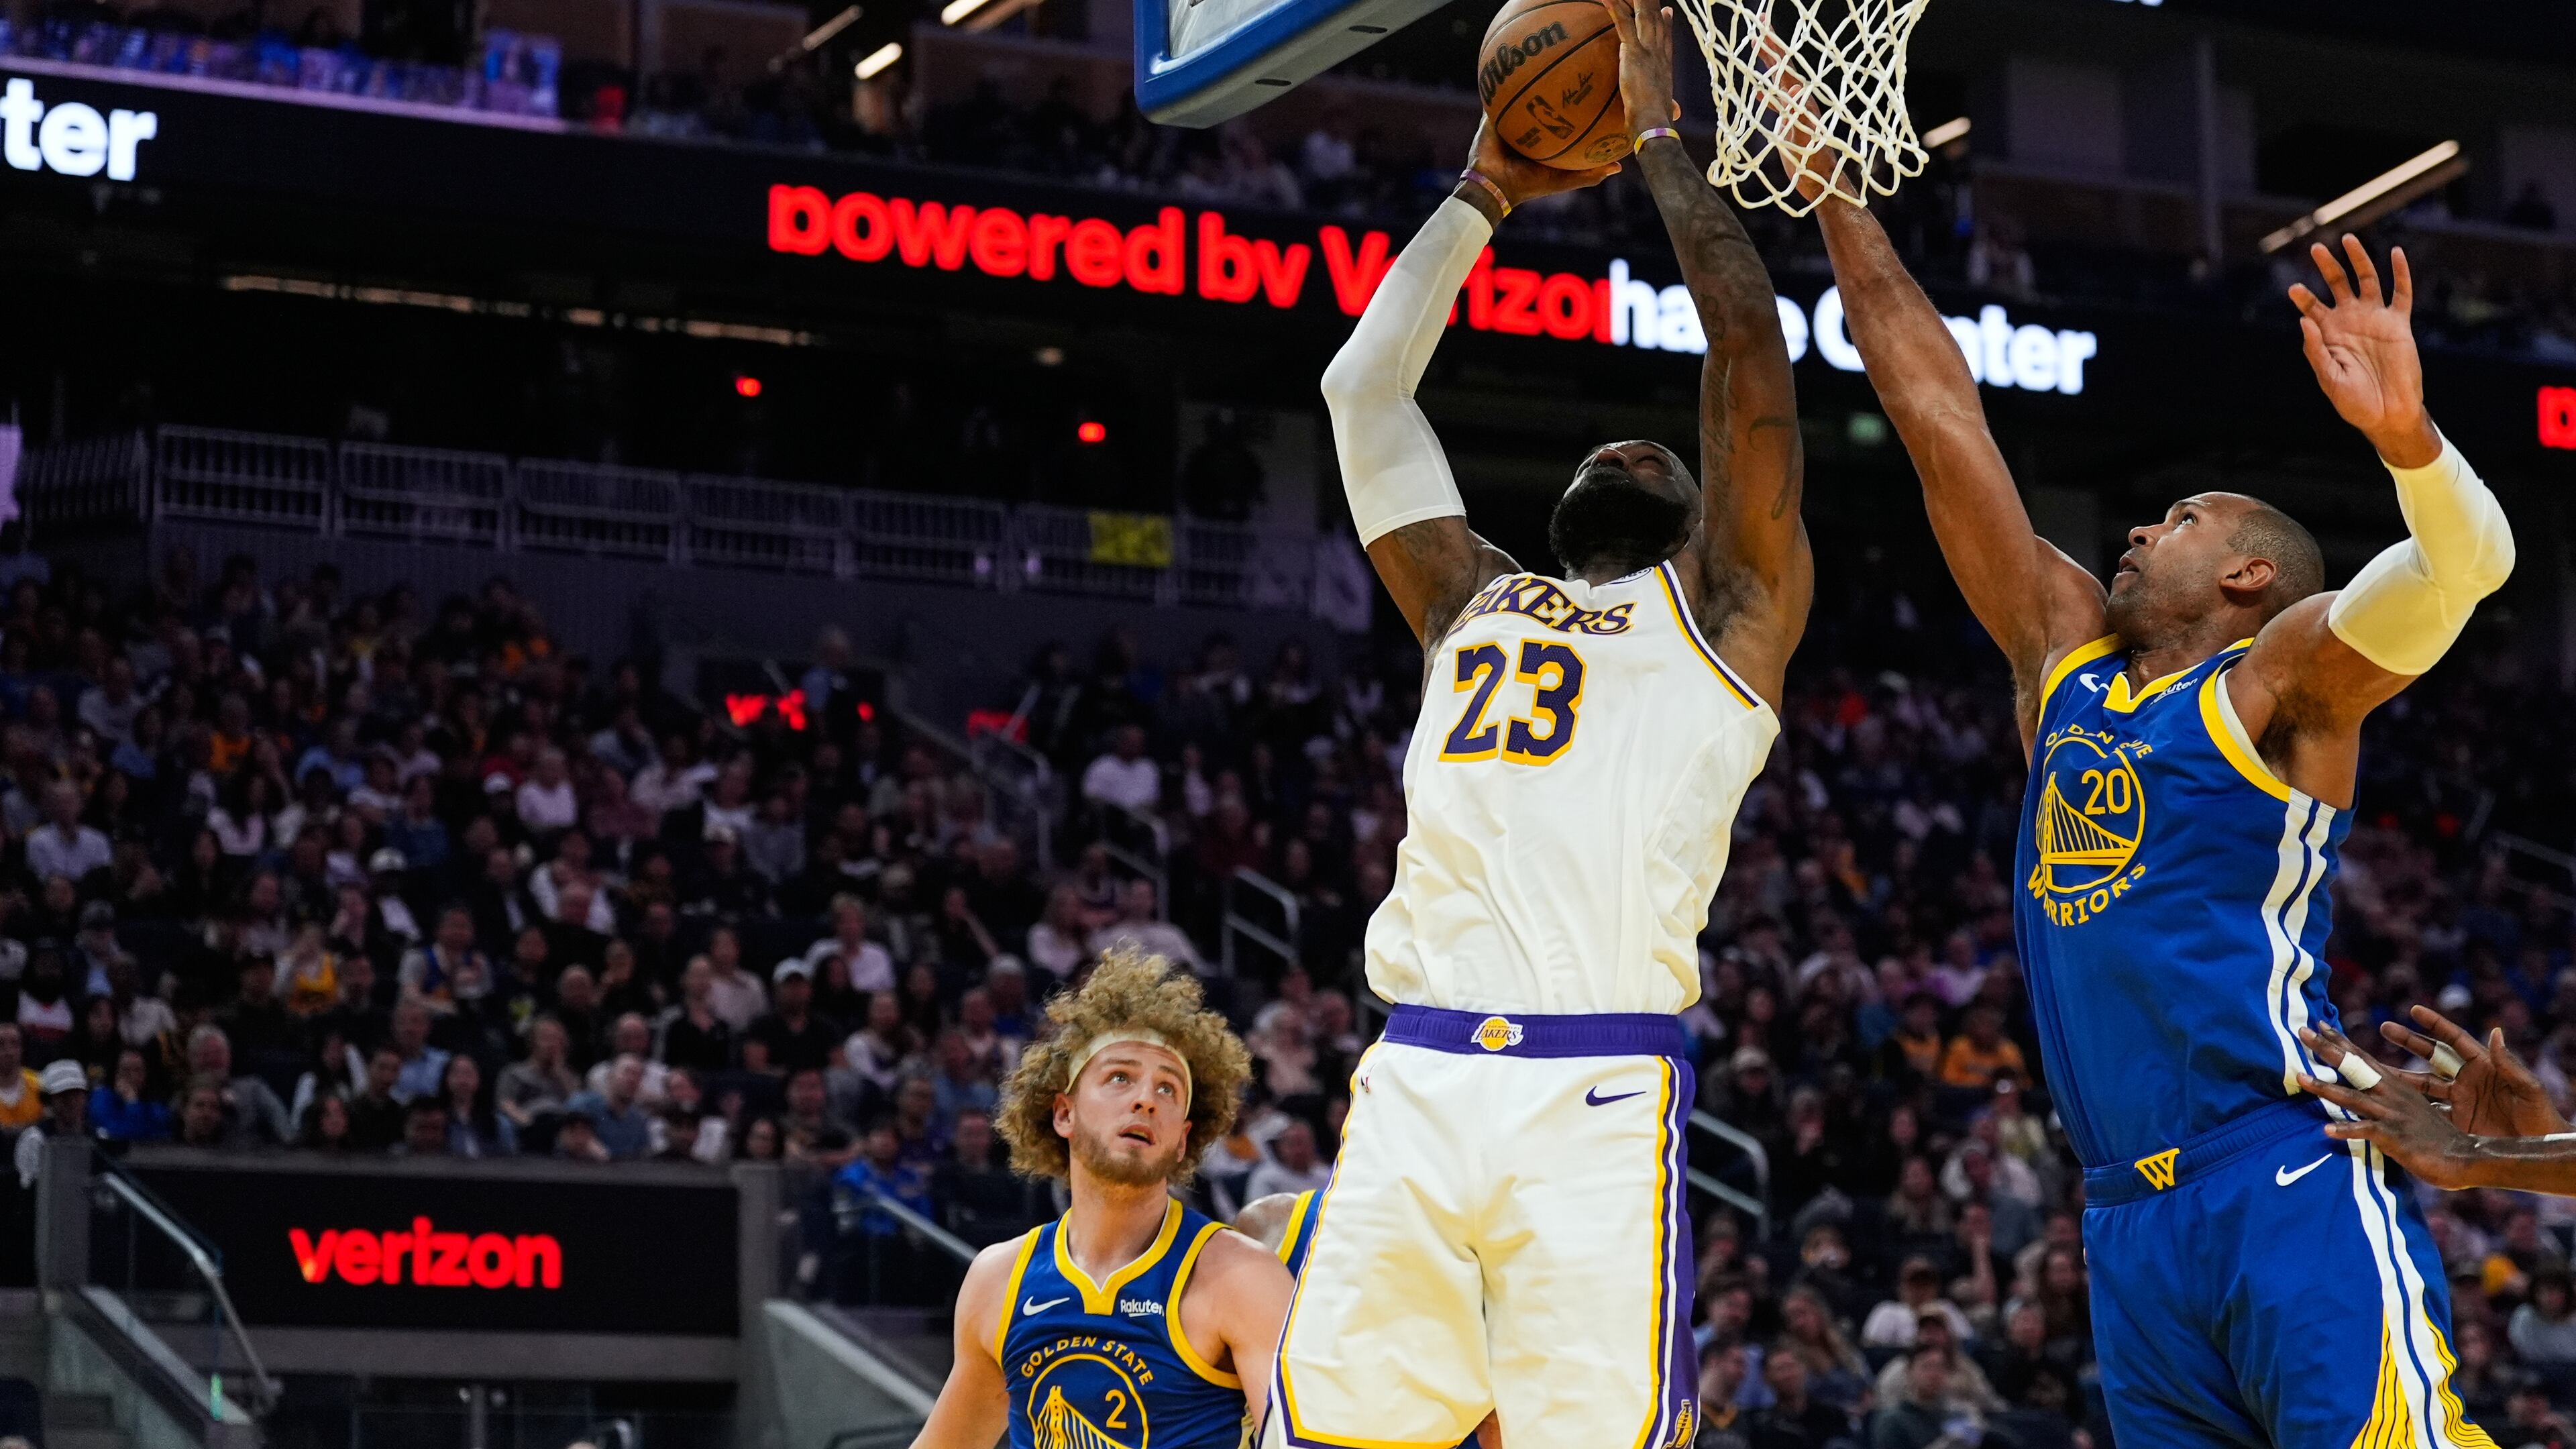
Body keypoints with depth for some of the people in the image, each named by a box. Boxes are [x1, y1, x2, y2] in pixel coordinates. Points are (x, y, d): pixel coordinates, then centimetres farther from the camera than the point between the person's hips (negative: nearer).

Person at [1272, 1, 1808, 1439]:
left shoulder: (1732, 610, 17)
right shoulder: (1474, 602, 29)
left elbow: (1749, 346, 9)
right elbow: (1362, 388, 29)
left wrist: (1660, 132, 17)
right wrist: (1486, 194, 31)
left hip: (1602, 1097, -4)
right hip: (1414, 1088, 4)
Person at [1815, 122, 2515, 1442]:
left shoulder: (2282, 675, 5)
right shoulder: (2065, 657, 21)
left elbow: (2467, 563, -13)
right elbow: (1936, 412, 20)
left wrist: (2406, 436, -34)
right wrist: (1826, 179, 21)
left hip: (2289, 1191, -6)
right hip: (2129, 1222, 7)